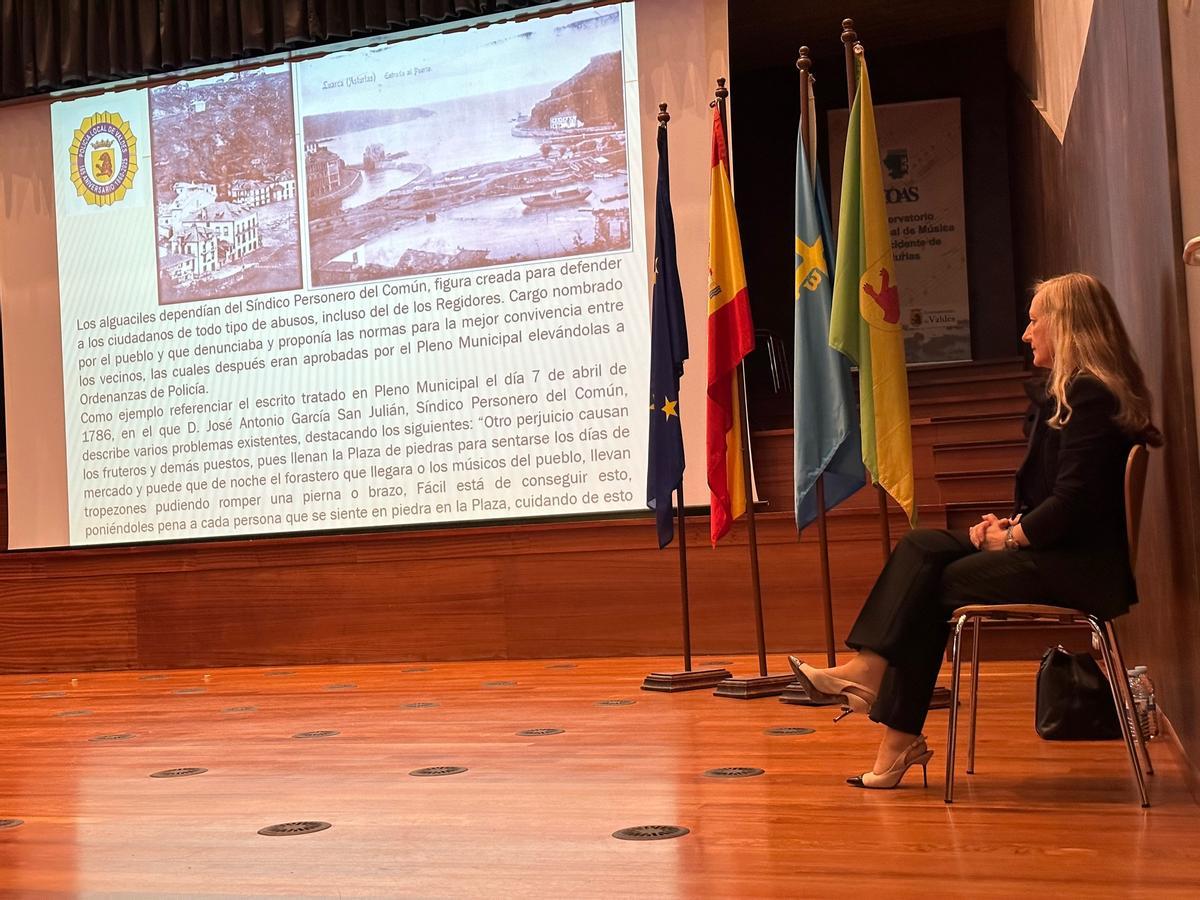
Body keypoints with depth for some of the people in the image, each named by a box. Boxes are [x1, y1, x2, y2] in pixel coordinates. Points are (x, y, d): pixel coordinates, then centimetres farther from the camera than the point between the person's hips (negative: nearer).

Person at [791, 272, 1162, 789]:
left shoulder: (1089, 394, -15)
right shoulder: (1066, 391, 18)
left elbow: (1074, 498, -23)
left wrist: (1013, 537, -11)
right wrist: (1013, 524, 4)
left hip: (1082, 566, -10)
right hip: (1057, 551, 10)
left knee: (938, 584, -13)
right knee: (921, 548, -5)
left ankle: (900, 739, -8)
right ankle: (868, 670, -18)